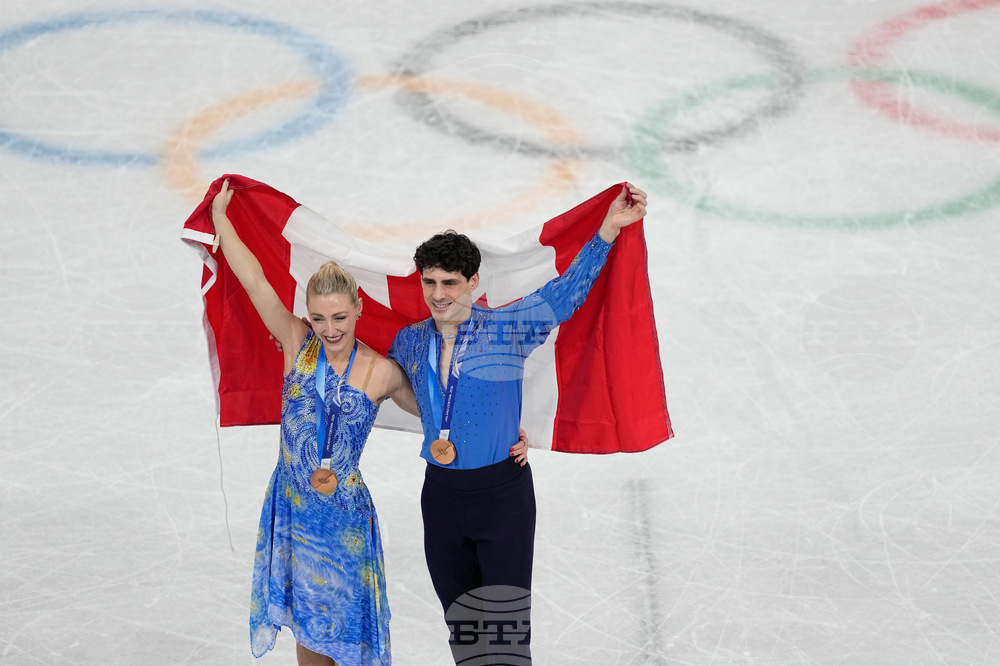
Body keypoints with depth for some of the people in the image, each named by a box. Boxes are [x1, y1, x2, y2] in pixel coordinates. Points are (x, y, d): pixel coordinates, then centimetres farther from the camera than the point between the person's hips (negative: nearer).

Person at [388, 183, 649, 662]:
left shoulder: (508, 327, -7)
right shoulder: (410, 342, 6)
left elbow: (568, 290, -14)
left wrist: (609, 228, -26)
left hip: (503, 495, -4)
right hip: (441, 495, 4)